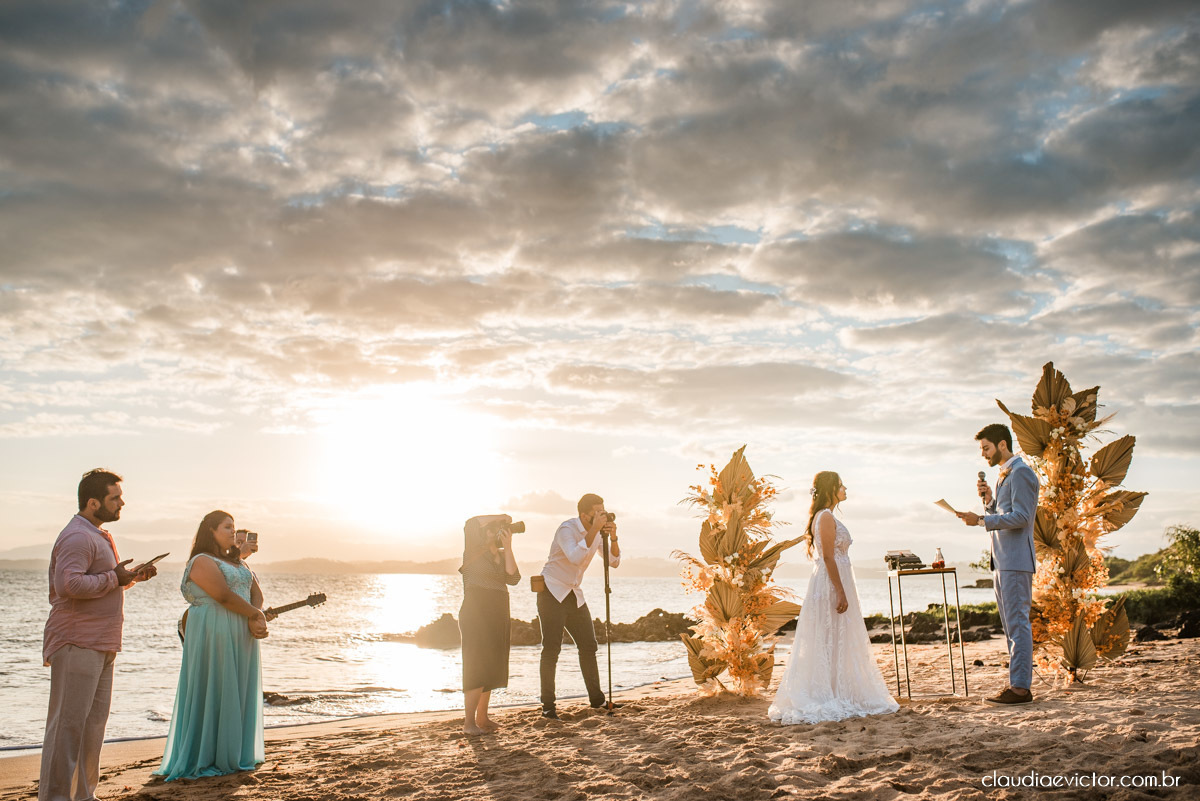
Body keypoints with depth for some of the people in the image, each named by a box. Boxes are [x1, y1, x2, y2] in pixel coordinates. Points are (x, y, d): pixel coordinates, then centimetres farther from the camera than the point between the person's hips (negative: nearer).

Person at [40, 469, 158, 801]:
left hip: (101, 646, 10)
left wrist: (133, 577, 13)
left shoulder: (99, 536, 20)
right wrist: (115, 577, -19)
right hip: (77, 645, -10)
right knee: (68, 722, -6)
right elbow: (70, 584, -29)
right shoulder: (77, 537, -14)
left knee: (94, 721, 14)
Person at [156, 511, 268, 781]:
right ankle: (205, 759, 5)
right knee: (213, 694, -4)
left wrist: (256, 620, -9)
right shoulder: (202, 561, -8)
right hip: (213, 635, -8)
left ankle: (234, 755, 19)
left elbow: (256, 593, 11)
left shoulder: (237, 563, 19)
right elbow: (224, 596, -19)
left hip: (242, 638, 8)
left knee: (240, 694, 10)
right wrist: (257, 615, -10)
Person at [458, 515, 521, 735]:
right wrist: (500, 517, -12)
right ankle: (468, 721, -7)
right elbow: (471, 524, -22)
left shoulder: (502, 556, 15)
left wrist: (508, 547, -6)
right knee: (477, 668, -11)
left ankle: (482, 718, 17)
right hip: (476, 615, -7)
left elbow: (513, 578, -2)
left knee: (491, 669, 8)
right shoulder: (474, 550, -3)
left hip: (497, 617, 7)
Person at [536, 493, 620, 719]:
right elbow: (575, 557, -35)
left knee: (588, 645, 6)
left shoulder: (597, 531, 3)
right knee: (551, 648, -9)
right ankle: (548, 706, -5)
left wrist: (612, 537, -16)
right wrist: (594, 531, -34)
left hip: (574, 594, 7)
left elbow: (613, 562, 0)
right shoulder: (567, 529, -18)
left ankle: (596, 699, 16)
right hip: (552, 592, -7)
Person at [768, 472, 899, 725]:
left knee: (834, 642, 12)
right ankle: (829, 700, -2)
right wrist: (841, 593, -22)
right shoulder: (826, 517, -14)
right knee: (832, 641, -6)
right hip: (832, 583, -10)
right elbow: (829, 557, -20)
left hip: (829, 583, 10)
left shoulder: (825, 517, 16)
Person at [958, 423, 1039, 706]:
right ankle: (1018, 683, 17)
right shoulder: (1004, 475, 20)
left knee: (1017, 622, -8)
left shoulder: (1020, 473, -10)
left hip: (1016, 560, -10)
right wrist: (989, 499, 6)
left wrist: (981, 521, -21)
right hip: (1002, 561, 10)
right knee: (1011, 624, 12)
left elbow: (1021, 517, -19)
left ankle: (1020, 687, -6)